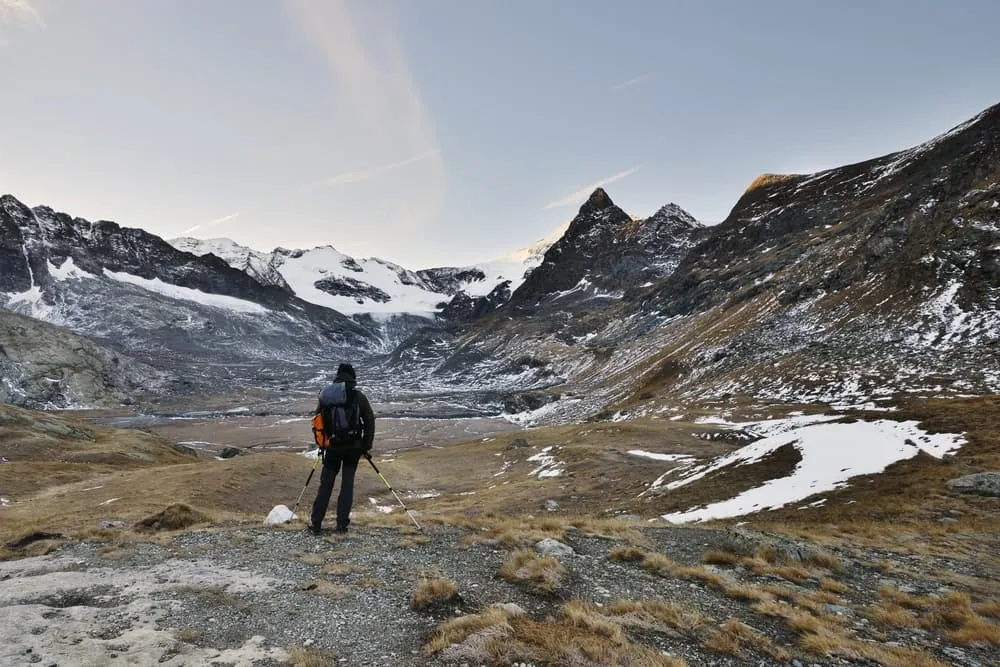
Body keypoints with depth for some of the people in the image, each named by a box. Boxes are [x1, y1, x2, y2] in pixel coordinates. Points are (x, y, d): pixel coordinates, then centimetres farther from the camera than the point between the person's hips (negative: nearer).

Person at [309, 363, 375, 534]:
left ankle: (316, 524, 13)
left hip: (332, 446, 1)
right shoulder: (359, 397, -4)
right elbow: (370, 422, -2)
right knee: (347, 484, 7)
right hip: (353, 446, -1)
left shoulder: (325, 395, 1)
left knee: (325, 485, 9)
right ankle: (342, 523, 8)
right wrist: (367, 445, 6)